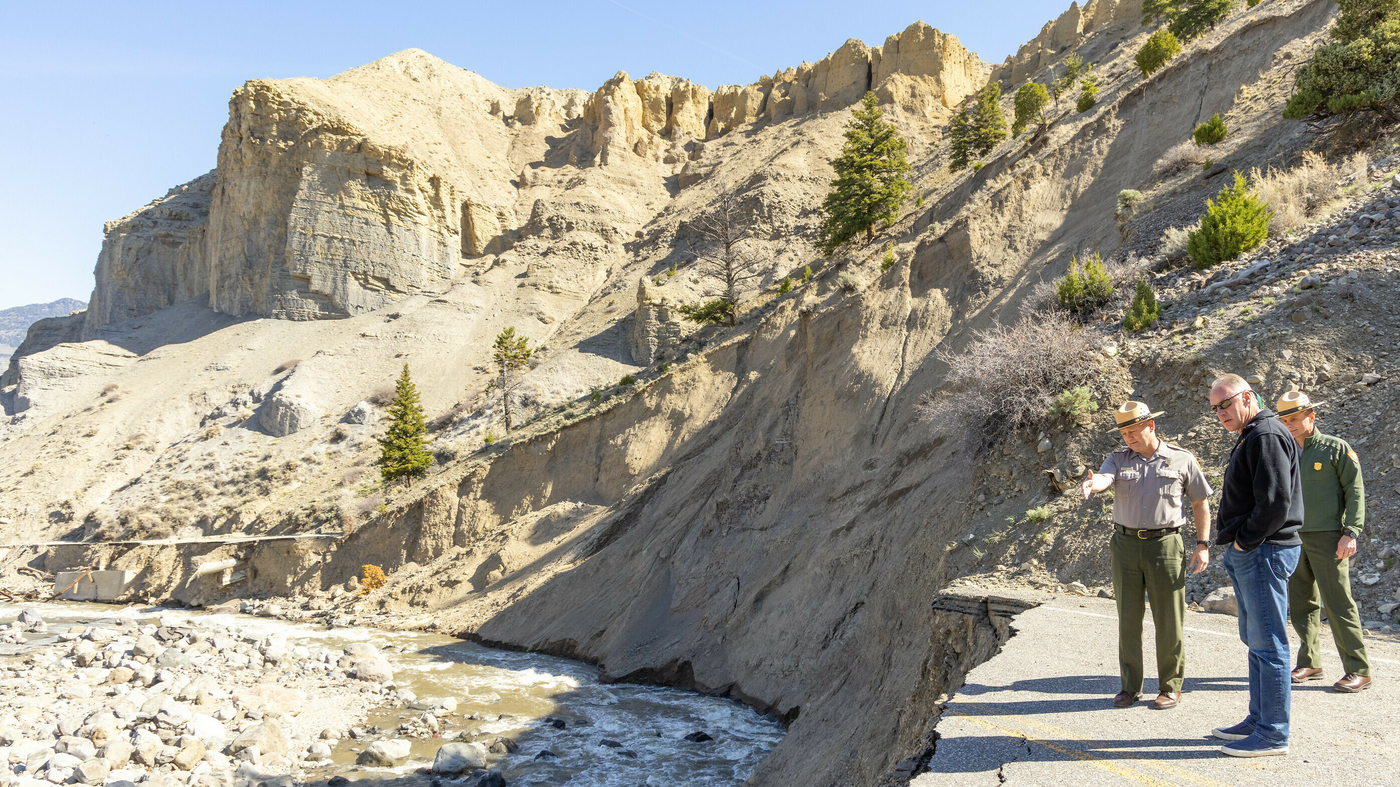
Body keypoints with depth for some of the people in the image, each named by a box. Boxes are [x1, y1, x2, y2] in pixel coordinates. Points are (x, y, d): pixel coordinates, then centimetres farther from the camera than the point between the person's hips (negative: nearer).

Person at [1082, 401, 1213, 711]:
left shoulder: (1181, 459, 3)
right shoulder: (1119, 459, 6)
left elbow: (1201, 502, 8)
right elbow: (1103, 477, -16)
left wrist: (1203, 544, 1)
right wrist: (1091, 484, -40)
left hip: (1165, 545, -2)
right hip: (1126, 545, 2)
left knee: (1169, 620, 2)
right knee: (1128, 618, 7)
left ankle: (1171, 687, 16)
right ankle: (1130, 686, 18)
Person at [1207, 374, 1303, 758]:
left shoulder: (1267, 435, -15)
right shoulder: (1250, 437, 18)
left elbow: (1276, 501, -24)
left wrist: (1245, 540, -14)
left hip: (1263, 552, -11)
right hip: (1247, 553, 11)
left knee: (1268, 644, -5)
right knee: (1255, 640, 16)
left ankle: (1273, 734, 1)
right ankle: (1259, 720, 25)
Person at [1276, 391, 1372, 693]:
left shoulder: (1336, 448, -4)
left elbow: (1355, 491, -5)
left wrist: (1350, 533, -13)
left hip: (1327, 538, -6)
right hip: (1294, 538, 6)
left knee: (1339, 605, -5)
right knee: (1301, 605, 9)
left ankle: (1358, 670, 4)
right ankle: (1310, 663, 19)